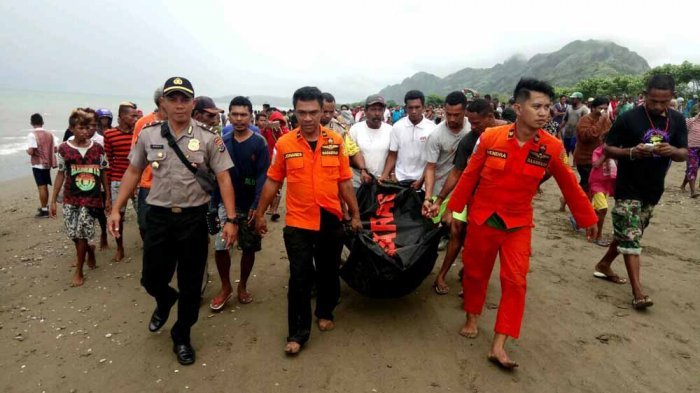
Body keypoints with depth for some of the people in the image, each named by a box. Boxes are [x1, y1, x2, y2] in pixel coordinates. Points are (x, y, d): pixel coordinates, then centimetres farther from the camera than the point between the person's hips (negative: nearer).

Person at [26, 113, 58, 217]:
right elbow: (55, 149, 4)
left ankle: (44, 210, 6)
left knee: (41, 187, 0)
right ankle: (44, 207, 27)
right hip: (47, 164, 5)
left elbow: (31, 151, -20)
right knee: (45, 186, 17)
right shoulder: (49, 134, 3)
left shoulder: (32, 135, -14)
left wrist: (27, 151, 1)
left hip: (38, 165, -5)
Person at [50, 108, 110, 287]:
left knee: (81, 235, -3)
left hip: (91, 198, -1)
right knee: (73, 234, 5)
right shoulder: (64, 149, -1)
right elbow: (60, 175, 5)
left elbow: (103, 173, 5)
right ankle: (89, 250, 38)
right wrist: (53, 200, 5)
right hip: (70, 199, 2)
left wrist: (108, 197, 5)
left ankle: (79, 272, 11)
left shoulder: (98, 148, -1)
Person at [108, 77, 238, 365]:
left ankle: (181, 337, 31)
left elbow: (224, 179, -6)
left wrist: (231, 218, -14)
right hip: (158, 217, 2)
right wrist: (116, 209, 3)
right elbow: (133, 172, 10)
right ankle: (165, 300, 49)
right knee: (151, 279, 12)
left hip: (194, 218, -2)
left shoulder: (209, 139, -6)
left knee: (191, 285, 8)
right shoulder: (148, 135, 2)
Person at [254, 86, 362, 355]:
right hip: (298, 223, -2)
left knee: (328, 273, 17)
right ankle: (297, 333, 17)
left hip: (331, 221, 2)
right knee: (300, 278, 2)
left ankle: (325, 312, 42)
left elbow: (344, 182, 3)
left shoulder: (336, 142, -2)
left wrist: (355, 215, 6)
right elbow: (273, 181, 2)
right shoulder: (284, 144, -6)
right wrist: (260, 214, 6)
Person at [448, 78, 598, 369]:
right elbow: (469, 176, -3)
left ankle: (498, 346, 7)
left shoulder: (553, 147, -10)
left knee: (515, 282, -4)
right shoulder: (490, 137, -13)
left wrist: (588, 218, 11)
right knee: (475, 271, 14)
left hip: (518, 224, 1)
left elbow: (570, 186, 3)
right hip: (482, 219, 0)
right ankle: (471, 318, 40)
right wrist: (454, 209, 2)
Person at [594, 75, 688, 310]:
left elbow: (684, 154, 6)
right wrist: (632, 152, -26)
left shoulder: (677, 121, 3)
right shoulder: (629, 118, -12)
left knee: (628, 235, 17)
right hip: (628, 189, -5)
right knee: (631, 238, -6)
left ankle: (604, 265, 37)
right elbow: (608, 149, -8)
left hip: (653, 191, 6)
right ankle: (638, 293, -4)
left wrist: (673, 151, -17)